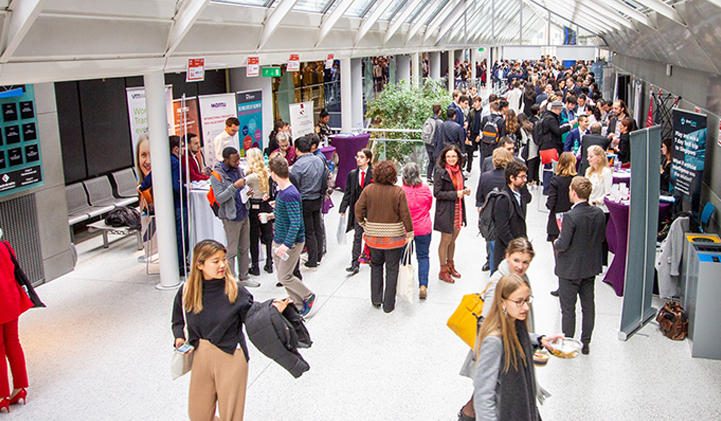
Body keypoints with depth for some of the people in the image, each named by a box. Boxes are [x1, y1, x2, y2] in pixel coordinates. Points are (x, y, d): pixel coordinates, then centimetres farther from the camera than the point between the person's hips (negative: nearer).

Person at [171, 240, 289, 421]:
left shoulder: (235, 290, -10)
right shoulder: (187, 292, -2)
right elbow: (179, 321, 12)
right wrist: (179, 338, -7)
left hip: (231, 358, -3)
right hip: (201, 358, 3)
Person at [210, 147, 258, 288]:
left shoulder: (238, 169, 7)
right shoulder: (217, 175, -14)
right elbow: (219, 198, -23)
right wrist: (235, 186, -29)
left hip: (244, 215, 7)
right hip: (231, 218, -7)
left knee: (244, 248, 14)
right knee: (232, 251, -3)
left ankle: (244, 277, 25)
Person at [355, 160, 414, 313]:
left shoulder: (368, 189, -7)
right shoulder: (398, 192, -13)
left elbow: (359, 208, -3)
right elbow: (405, 214, -11)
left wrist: (362, 223, 15)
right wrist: (409, 232, 1)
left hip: (374, 236, 2)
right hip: (394, 236, -2)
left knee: (376, 266, 22)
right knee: (392, 269, 9)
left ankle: (376, 299, 23)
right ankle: (388, 305, 15)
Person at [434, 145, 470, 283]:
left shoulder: (459, 171, 8)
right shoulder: (441, 172, -13)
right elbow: (437, 193, -17)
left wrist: (465, 190, 0)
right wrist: (455, 194, -19)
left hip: (458, 210, 6)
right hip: (445, 211, -6)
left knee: (453, 239, 15)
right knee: (446, 240, 0)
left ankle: (450, 265, 32)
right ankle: (443, 270, 12)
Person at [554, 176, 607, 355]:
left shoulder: (570, 216, -25)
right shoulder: (599, 213, -5)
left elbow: (563, 245, -23)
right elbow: (601, 238, 6)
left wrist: (556, 242, -2)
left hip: (570, 270, -6)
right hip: (591, 267, 6)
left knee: (568, 309, 7)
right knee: (588, 306, 17)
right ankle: (585, 343, 28)